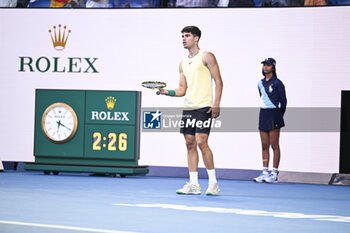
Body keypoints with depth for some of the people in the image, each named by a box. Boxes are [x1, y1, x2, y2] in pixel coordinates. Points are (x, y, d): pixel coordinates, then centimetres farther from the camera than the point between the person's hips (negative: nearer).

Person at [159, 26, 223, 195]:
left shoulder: (206, 57, -1)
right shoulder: (183, 63, 18)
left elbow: (218, 81, -4)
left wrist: (216, 104, -14)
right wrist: (167, 92, 1)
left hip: (204, 107, -7)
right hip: (188, 108, 7)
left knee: (201, 142, -14)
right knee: (190, 144, 4)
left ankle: (213, 183, -7)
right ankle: (193, 184, 6)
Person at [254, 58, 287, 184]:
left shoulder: (277, 83, -7)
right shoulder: (260, 83, 12)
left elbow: (283, 101, -4)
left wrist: (279, 116, 2)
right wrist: (265, 112, 14)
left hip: (274, 114, -7)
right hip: (263, 114, 7)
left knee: (274, 145, -4)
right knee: (264, 145, 7)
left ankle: (274, 174, -3)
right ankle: (265, 172, 9)